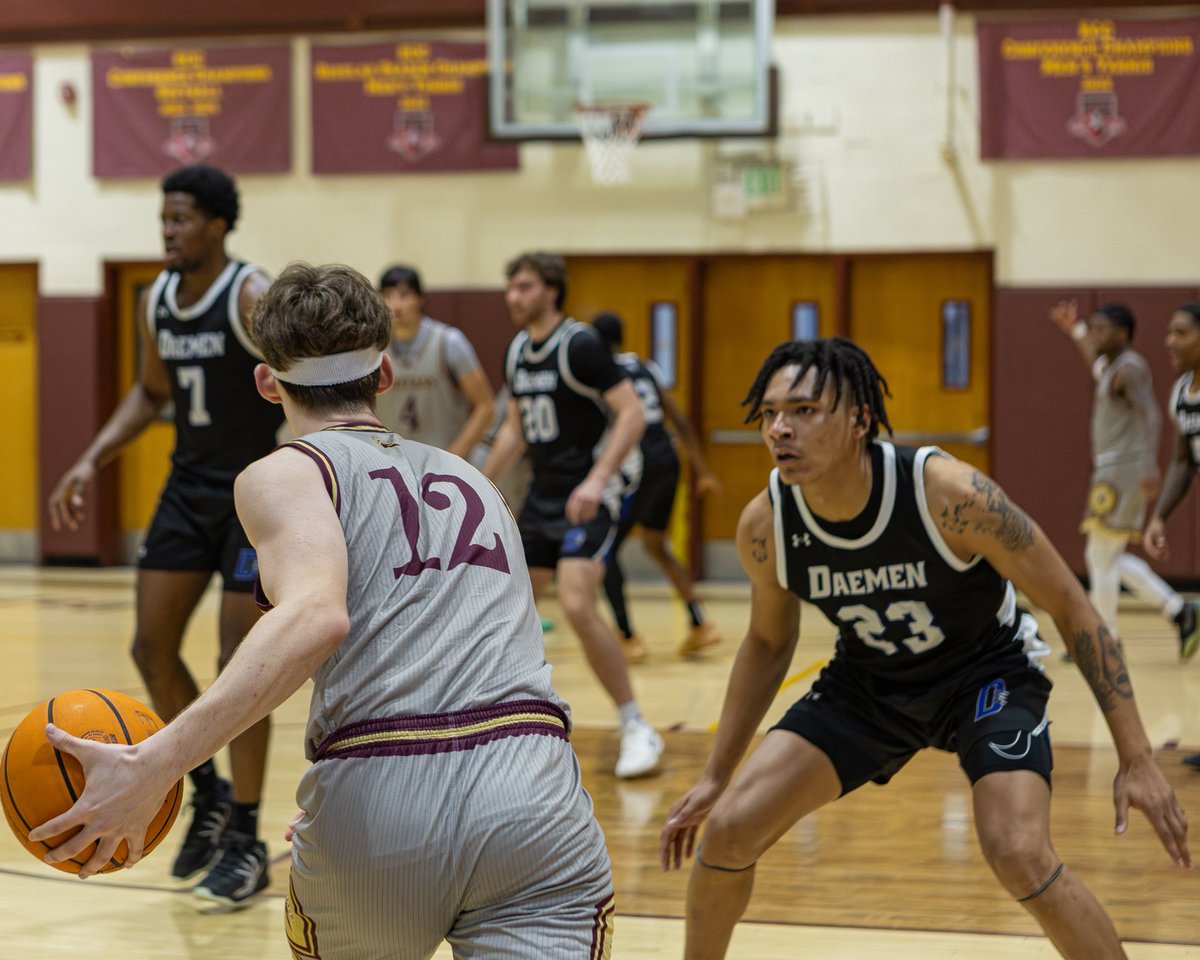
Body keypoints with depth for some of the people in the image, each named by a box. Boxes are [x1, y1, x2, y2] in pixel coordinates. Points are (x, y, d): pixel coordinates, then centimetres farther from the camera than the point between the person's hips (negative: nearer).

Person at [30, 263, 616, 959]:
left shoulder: (287, 473, 7)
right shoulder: (472, 478, 26)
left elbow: (315, 616, -14)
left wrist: (155, 764, -22)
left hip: (375, 810, -2)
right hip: (533, 808, 3)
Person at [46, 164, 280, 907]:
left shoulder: (255, 300, -17)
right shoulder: (156, 303, 5)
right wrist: (91, 463, 10)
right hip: (188, 488, 7)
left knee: (240, 660, -8)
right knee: (152, 648, 3)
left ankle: (246, 841, 2)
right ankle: (209, 794, 23)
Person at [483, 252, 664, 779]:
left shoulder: (580, 345, -14)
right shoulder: (517, 351, 11)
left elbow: (632, 414, -19)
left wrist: (597, 479, -29)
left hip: (587, 498, -9)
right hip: (542, 497, 9)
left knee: (577, 606, -22)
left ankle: (636, 729, -13)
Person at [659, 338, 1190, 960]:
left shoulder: (949, 494, -33)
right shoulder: (764, 526, -20)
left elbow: (1071, 607, -22)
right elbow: (768, 643, 3)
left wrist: (1136, 757, -24)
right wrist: (714, 778, 3)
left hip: (986, 669, -4)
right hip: (868, 681, 4)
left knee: (1020, 857, -26)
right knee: (729, 828, -7)